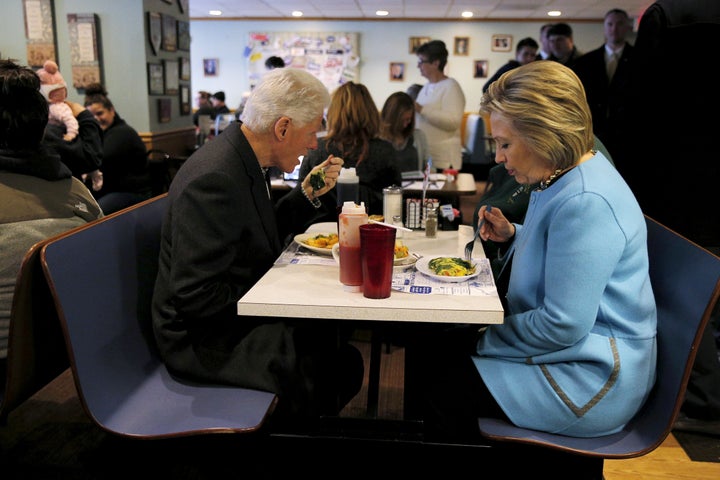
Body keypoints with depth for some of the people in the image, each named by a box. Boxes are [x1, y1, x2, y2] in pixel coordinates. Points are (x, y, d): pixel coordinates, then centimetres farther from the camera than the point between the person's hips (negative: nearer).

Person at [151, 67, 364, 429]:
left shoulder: (241, 157, 3)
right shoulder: (214, 178, -26)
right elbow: (195, 297, -27)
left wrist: (307, 194, 4)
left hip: (240, 314, 9)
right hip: (206, 337, -9)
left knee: (337, 337, 1)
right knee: (341, 366, -16)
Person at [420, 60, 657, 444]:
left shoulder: (586, 202, -29)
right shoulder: (564, 178, 4)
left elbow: (562, 326, -30)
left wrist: (484, 340, -15)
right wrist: (513, 234, 3)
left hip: (593, 381, -10)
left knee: (442, 389, -8)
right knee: (440, 347, 9)